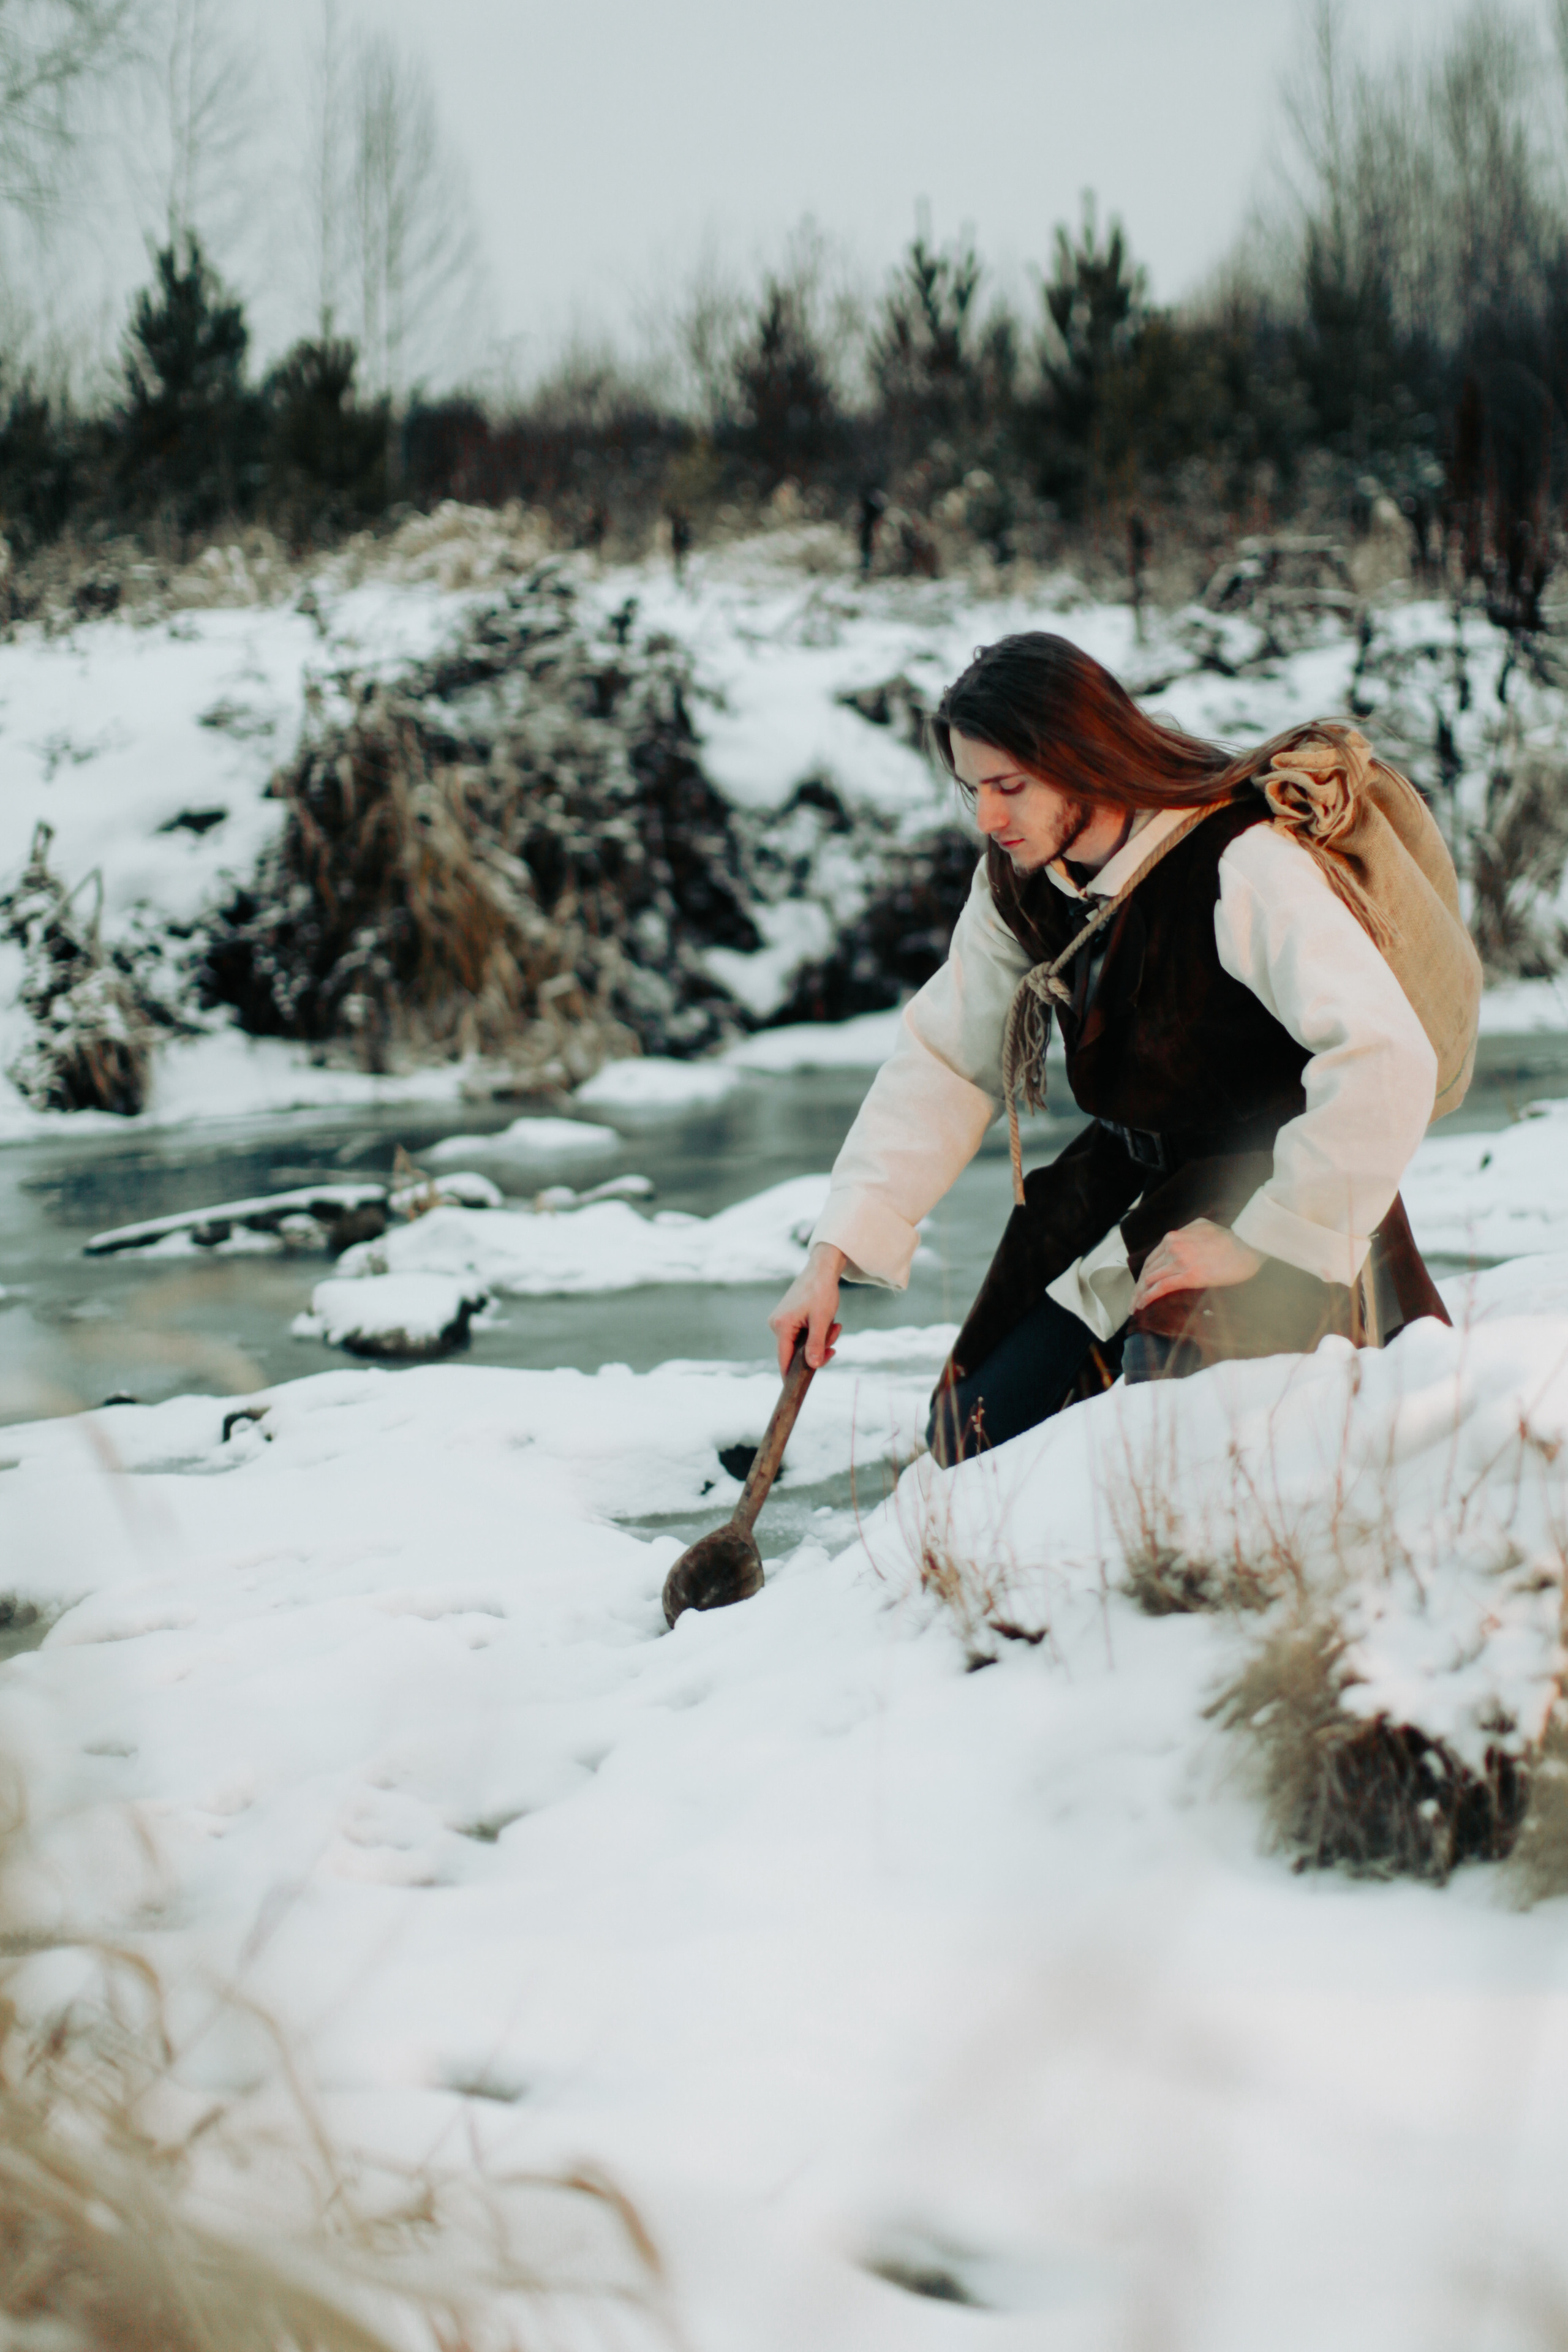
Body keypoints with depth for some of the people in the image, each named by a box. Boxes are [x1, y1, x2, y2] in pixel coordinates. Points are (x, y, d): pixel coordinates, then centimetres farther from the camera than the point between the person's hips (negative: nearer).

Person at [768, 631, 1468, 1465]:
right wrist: (834, 1252, -4)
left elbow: (1386, 1061, -36)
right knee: (969, 1437, 1)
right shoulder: (1020, 883, -3)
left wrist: (1256, 1243, -29)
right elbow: (943, 1061, 4)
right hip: (1126, 1194, 7)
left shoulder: (1246, 870, -27)